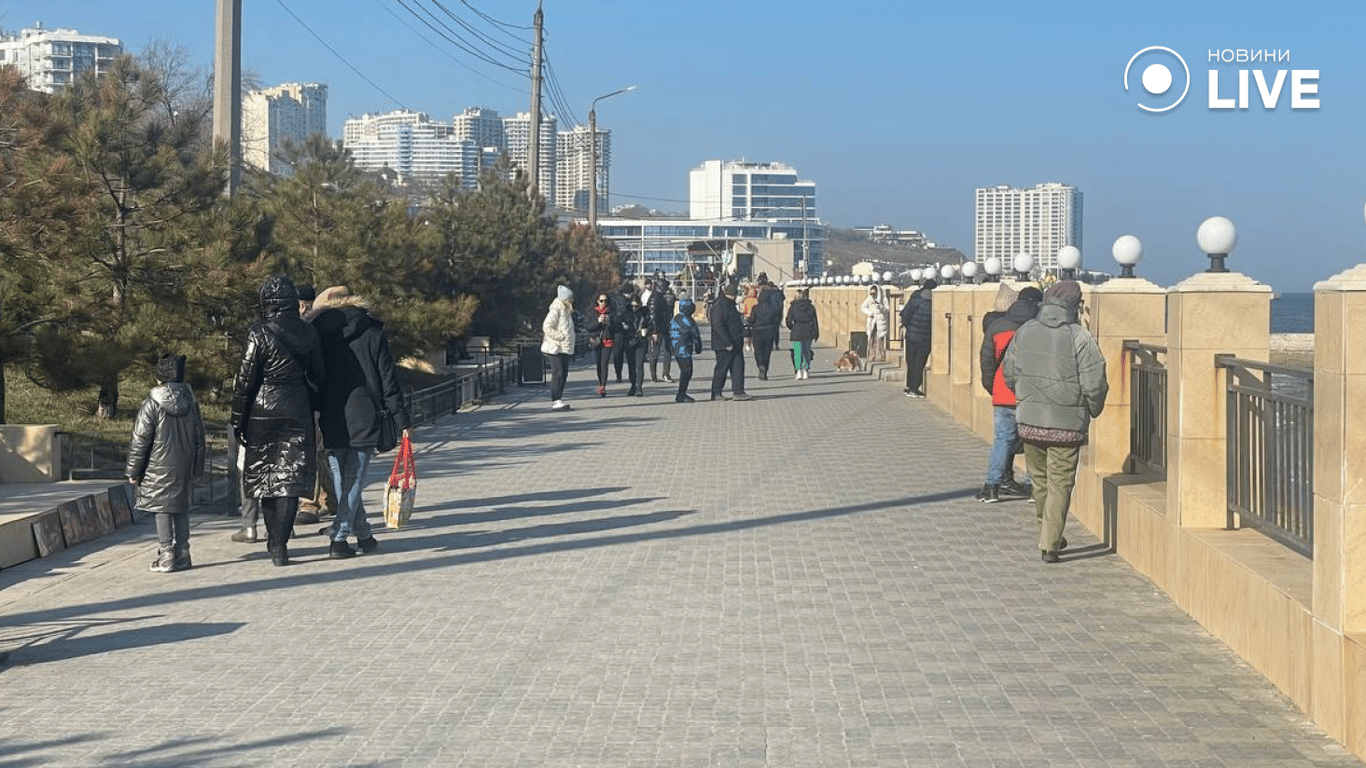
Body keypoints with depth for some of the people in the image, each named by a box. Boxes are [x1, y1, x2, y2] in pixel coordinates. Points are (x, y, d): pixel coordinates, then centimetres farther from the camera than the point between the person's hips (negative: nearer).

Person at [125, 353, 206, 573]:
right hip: (185, 468, 5)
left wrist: (133, 470, 0)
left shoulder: (152, 404, -11)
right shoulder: (191, 402, 5)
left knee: (162, 510, 0)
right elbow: (199, 437, 12)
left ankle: (166, 556, -3)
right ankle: (182, 556, 10)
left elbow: (140, 440, -9)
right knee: (181, 509, 11)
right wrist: (197, 468, 21)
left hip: (160, 468, -5)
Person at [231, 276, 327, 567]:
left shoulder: (259, 334, -11)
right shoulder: (308, 332, 0)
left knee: (266, 477, 13)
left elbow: (245, 381, -8)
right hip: (297, 413, 2)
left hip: (263, 413, -2)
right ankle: (280, 545, -5)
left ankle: (274, 540, 24)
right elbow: (318, 376, 8)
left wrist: (238, 420, 0)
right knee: (289, 478, 2)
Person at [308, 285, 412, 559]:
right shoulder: (372, 333, 2)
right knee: (354, 481, 2)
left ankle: (363, 535, 22)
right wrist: (401, 420, 2)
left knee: (341, 482, 14)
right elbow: (388, 380, -1)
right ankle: (339, 538, -7)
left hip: (330, 423, 2)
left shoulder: (316, 335, 4)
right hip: (364, 420, -1)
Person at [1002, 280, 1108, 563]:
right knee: (1060, 485, 6)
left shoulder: (1025, 331, 2)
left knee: (1040, 480, 19)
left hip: (1029, 422, 4)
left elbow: (1008, 373, 11)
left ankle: (1050, 537, 31)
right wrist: (1093, 411, 7)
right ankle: (1050, 544, 3)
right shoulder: (1079, 337, -11)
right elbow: (1095, 383, -12)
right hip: (1067, 425, -4)